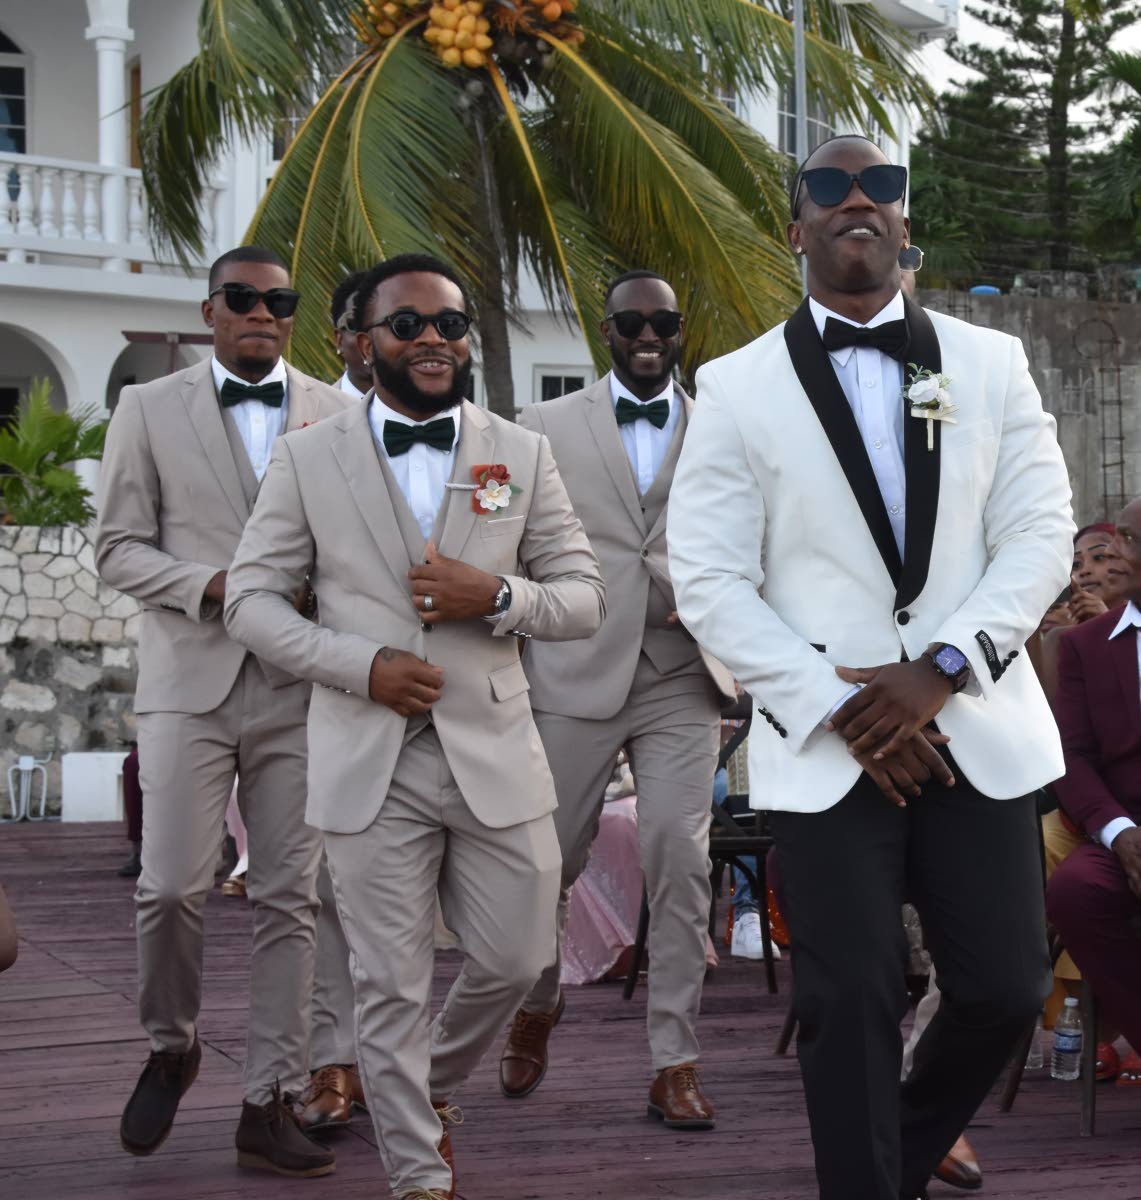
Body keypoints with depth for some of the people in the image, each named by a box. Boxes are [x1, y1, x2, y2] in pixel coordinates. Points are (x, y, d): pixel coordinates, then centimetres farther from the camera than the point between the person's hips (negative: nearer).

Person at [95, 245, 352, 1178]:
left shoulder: (338, 415, 11)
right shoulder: (150, 409, 8)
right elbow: (119, 547, 5)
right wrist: (213, 586, -11)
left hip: (299, 686, 1)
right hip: (191, 680, -1)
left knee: (288, 900, 1)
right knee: (172, 890, -8)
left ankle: (269, 1106, 7)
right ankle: (171, 1048, 19)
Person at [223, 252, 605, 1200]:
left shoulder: (523, 455, 8)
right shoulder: (309, 459, 4)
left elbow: (586, 598, 7)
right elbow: (252, 598, 2)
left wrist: (499, 595, -14)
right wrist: (361, 665, -12)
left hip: (494, 754, 2)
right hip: (370, 764, -2)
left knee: (515, 961, 7)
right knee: (391, 987, 2)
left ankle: (434, 1086, 36)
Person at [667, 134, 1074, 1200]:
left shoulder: (989, 364, 8)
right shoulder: (738, 389, 2)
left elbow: (1040, 535, 1)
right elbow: (708, 583, -3)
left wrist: (939, 668, -13)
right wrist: (840, 711, -12)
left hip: (975, 731, 2)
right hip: (826, 748, -2)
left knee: (1004, 989, 3)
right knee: (850, 1004, -3)